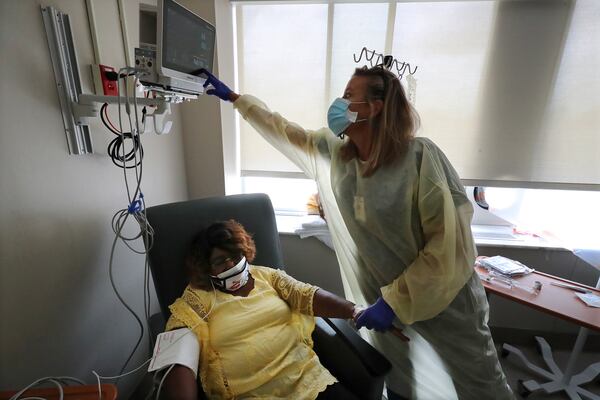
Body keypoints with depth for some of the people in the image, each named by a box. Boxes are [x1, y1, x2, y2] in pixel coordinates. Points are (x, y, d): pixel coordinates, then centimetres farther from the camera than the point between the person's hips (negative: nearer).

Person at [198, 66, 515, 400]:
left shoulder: (420, 156, -25)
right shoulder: (334, 153, -7)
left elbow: (450, 245, -24)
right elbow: (286, 133, 5)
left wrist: (394, 301, -23)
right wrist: (233, 96, 13)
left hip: (446, 298, -3)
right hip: (386, 296, 4)